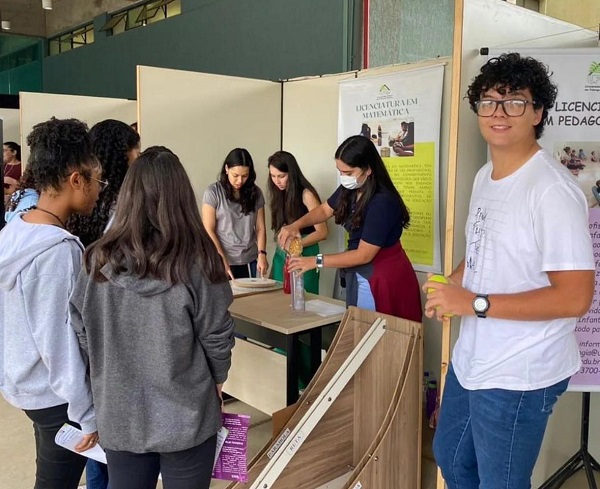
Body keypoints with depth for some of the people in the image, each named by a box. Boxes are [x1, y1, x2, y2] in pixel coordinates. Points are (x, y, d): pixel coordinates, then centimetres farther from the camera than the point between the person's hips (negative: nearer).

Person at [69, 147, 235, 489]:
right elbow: (217, 337, -10)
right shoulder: (196, 262, -18)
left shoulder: (98, 260, -10)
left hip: (119, 417, 3)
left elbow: (82, 333, -1)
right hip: (185, 417, -2)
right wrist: (218, 379, 10)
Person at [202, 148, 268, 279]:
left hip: (249, 262, 3)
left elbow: (260, 228, 4)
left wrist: (261, 254, -10)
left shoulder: (255, 193, 4)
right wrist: (222, 260, -14)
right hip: (222, 262, -3)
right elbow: (208, 230, -7)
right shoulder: (213, 192, -6)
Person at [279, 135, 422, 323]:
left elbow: (364, 255, -23)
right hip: (361, 275, 8)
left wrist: (316, 261, -19)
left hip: (384, 279, -8)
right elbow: (324, 210, 16)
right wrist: (295, 226, -2)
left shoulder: (382, 202, -26)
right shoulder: (350, 189, -3)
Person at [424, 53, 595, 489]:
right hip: (471, 360, 9)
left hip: (518, 376, -9)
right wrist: (450, 286, 1)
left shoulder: (552, 190, -22)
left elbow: (575, 297, -25)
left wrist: (474, 303, -24)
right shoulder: (485, 176, 7)